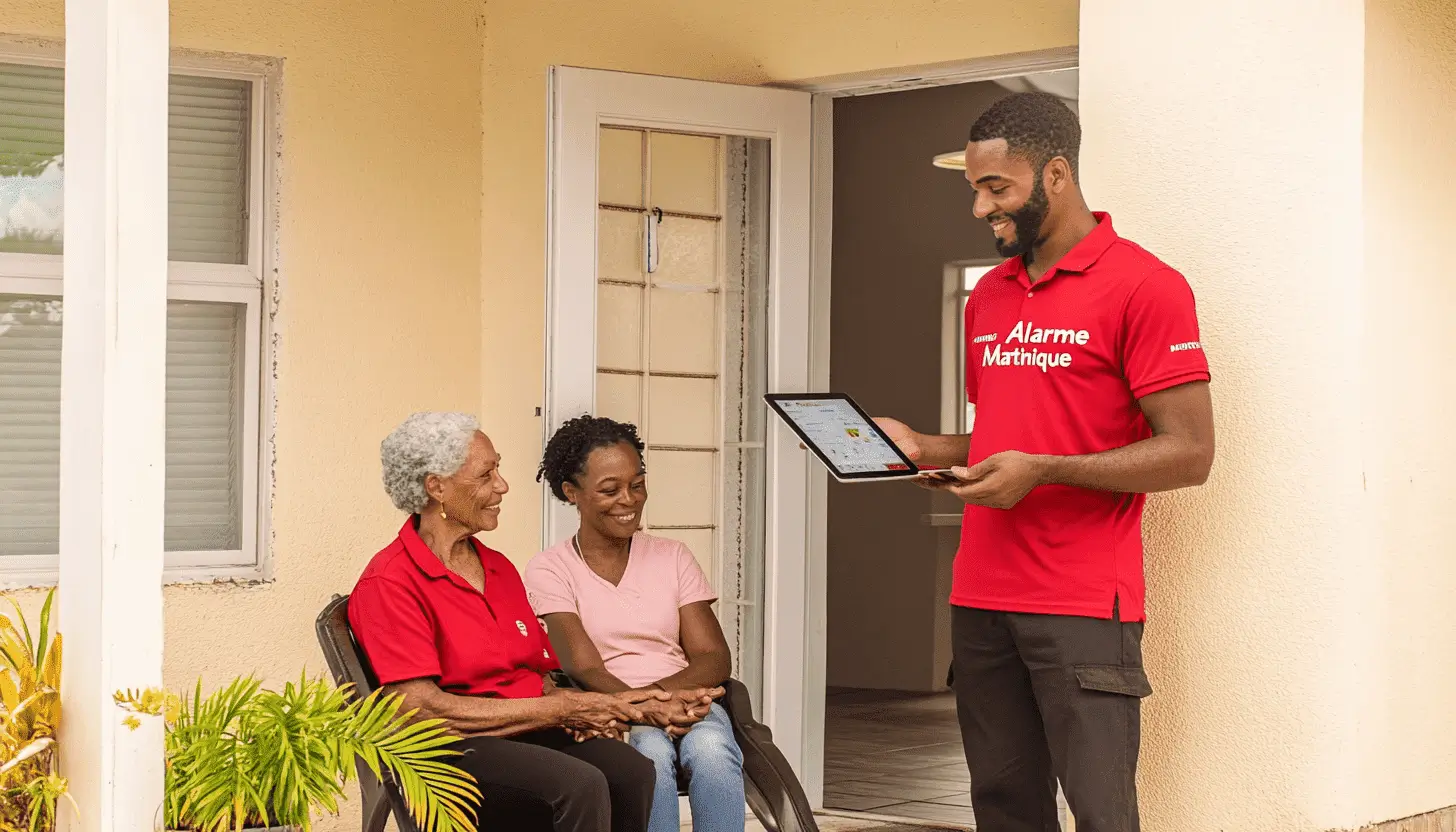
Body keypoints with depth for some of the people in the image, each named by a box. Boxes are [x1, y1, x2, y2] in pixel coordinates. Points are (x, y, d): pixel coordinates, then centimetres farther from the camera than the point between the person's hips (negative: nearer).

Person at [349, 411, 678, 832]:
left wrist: (576, 710, -5)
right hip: (452, 750, -7)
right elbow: (422, 707, -14)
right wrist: (561, 710, -12)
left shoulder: (499, 568, 21)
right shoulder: (389, 582, -5)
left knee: (631, 769, -26)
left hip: (530, 734, 7)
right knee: (580, 785, -35)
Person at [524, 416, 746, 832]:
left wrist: (662, 691, -16)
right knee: (651, 753, -37)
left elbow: (715, 659, 6)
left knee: (711, 749, -33)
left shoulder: (673, 558, 15)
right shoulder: (549, 571, 4)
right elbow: (585, 670, -7)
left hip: (688, 701, 3)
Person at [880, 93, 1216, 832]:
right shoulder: (988, 297, 16)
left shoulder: (1142, 286, -7)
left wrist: (1042, 471, -18)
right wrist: (922, 449, 6)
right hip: (980, 599, 7)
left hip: (1083, 605, -7)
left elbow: (1189, 454, -11)